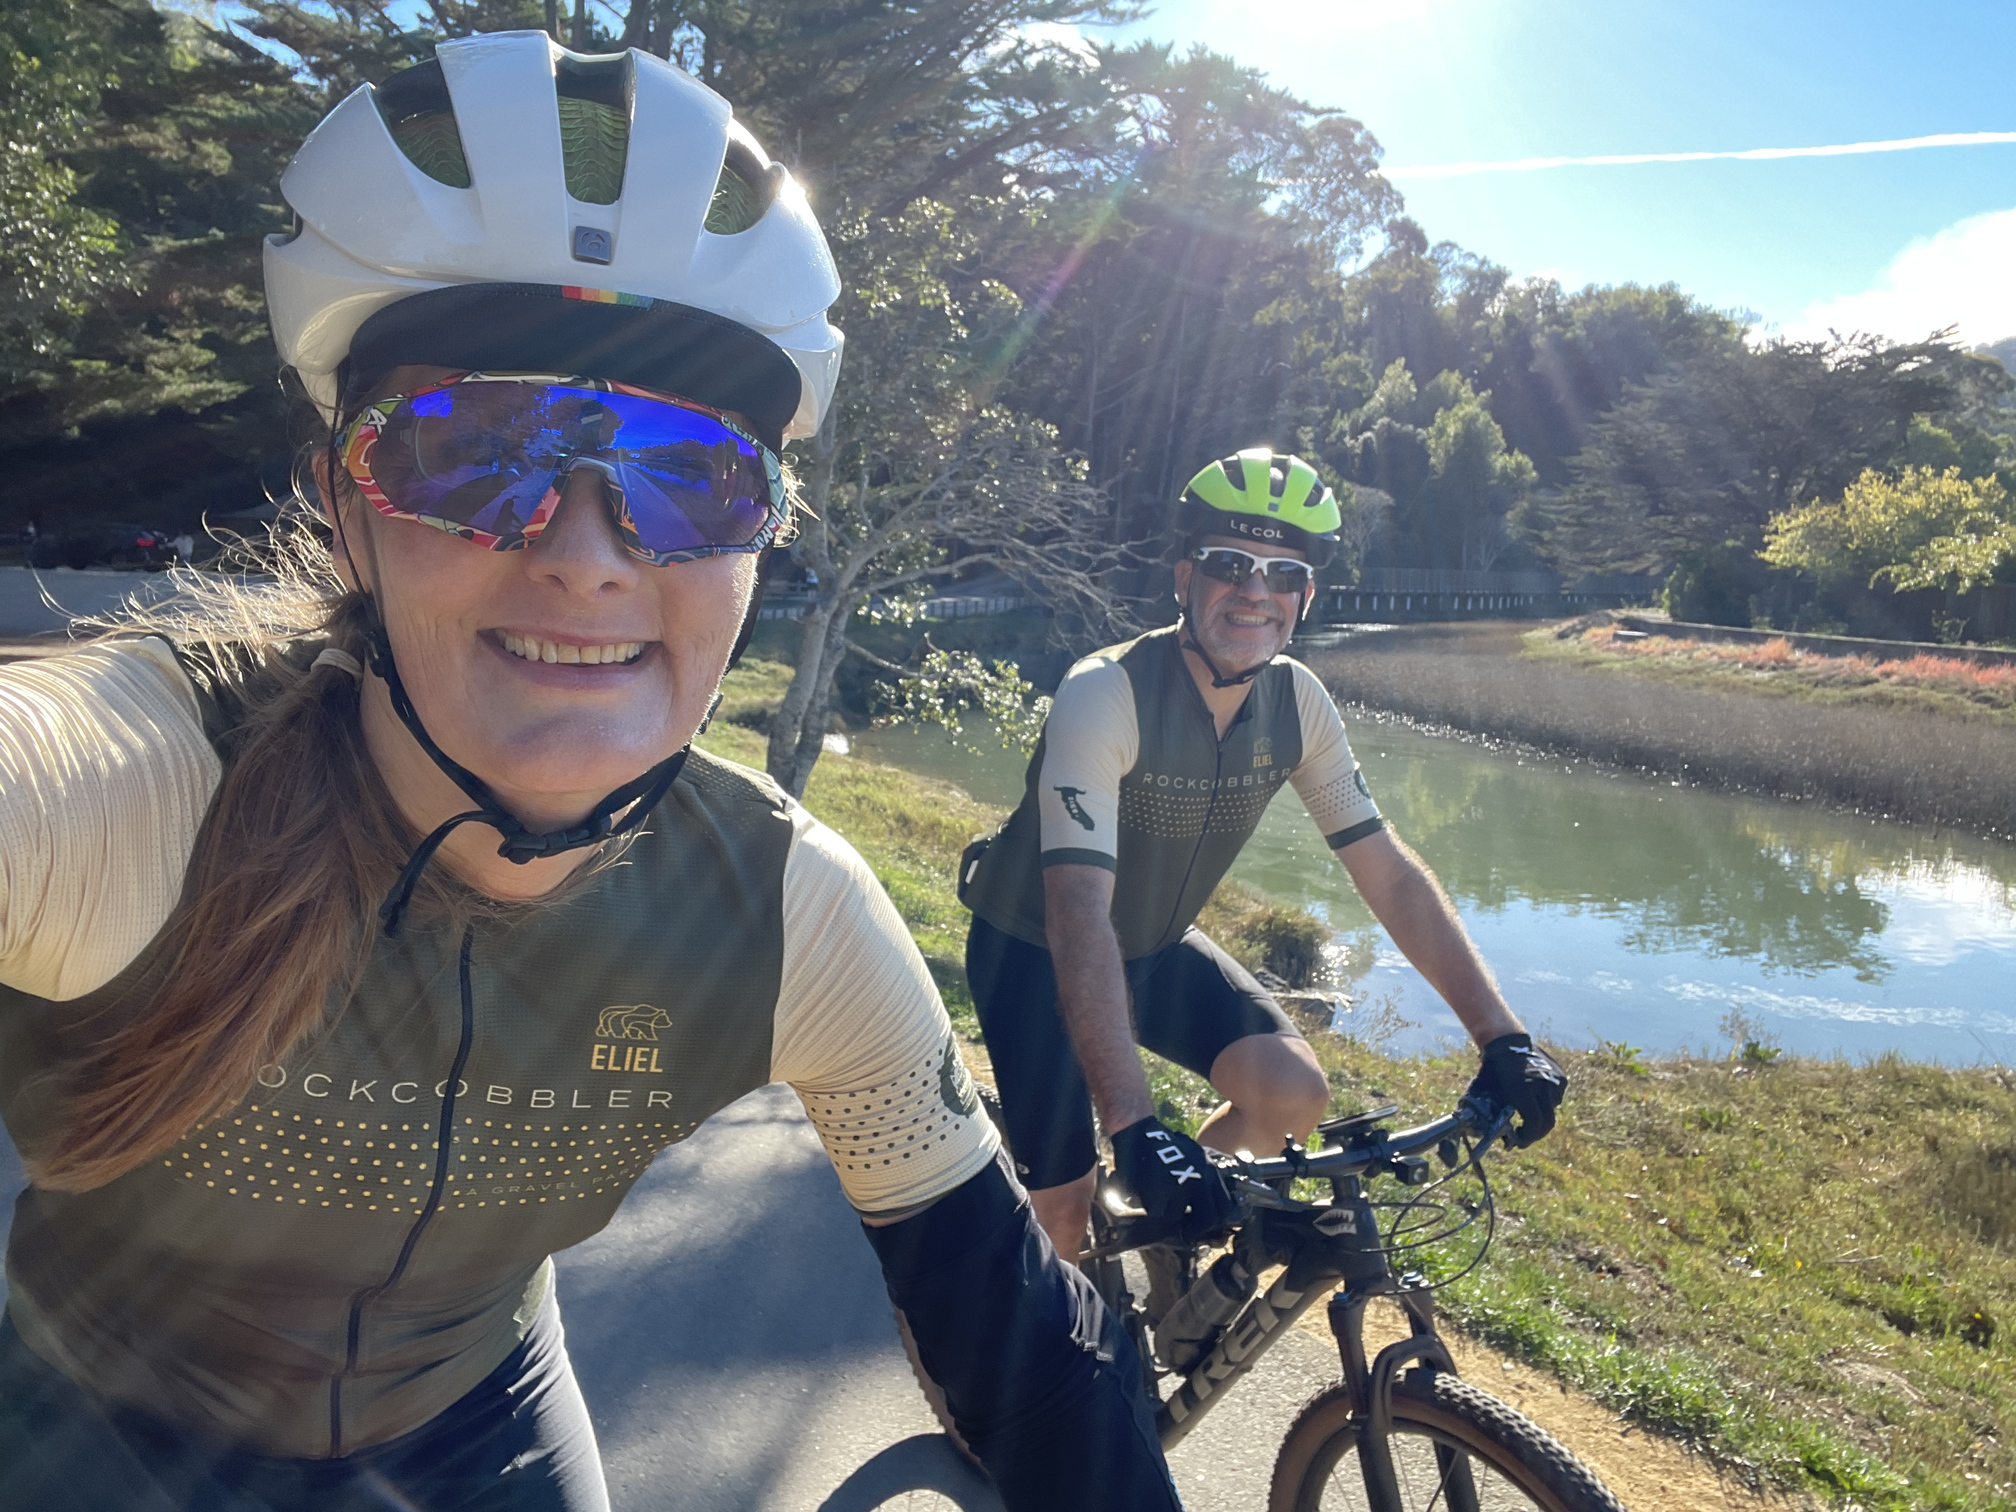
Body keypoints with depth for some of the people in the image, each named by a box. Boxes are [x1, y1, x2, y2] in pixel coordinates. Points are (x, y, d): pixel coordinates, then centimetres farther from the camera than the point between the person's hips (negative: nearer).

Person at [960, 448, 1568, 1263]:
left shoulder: (1297, 702, -13)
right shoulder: (1103, 696, -31)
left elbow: (1390, 873, -8)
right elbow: (1080, 919, -38)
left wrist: (1503, 1037, -14)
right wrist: (1134, 1127, -46)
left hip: (1154, 945, 5)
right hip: (1035, 948, -5)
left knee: (1293, 1092, -15)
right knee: (1065, 1209, -9)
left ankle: (1166, 1226, 14)